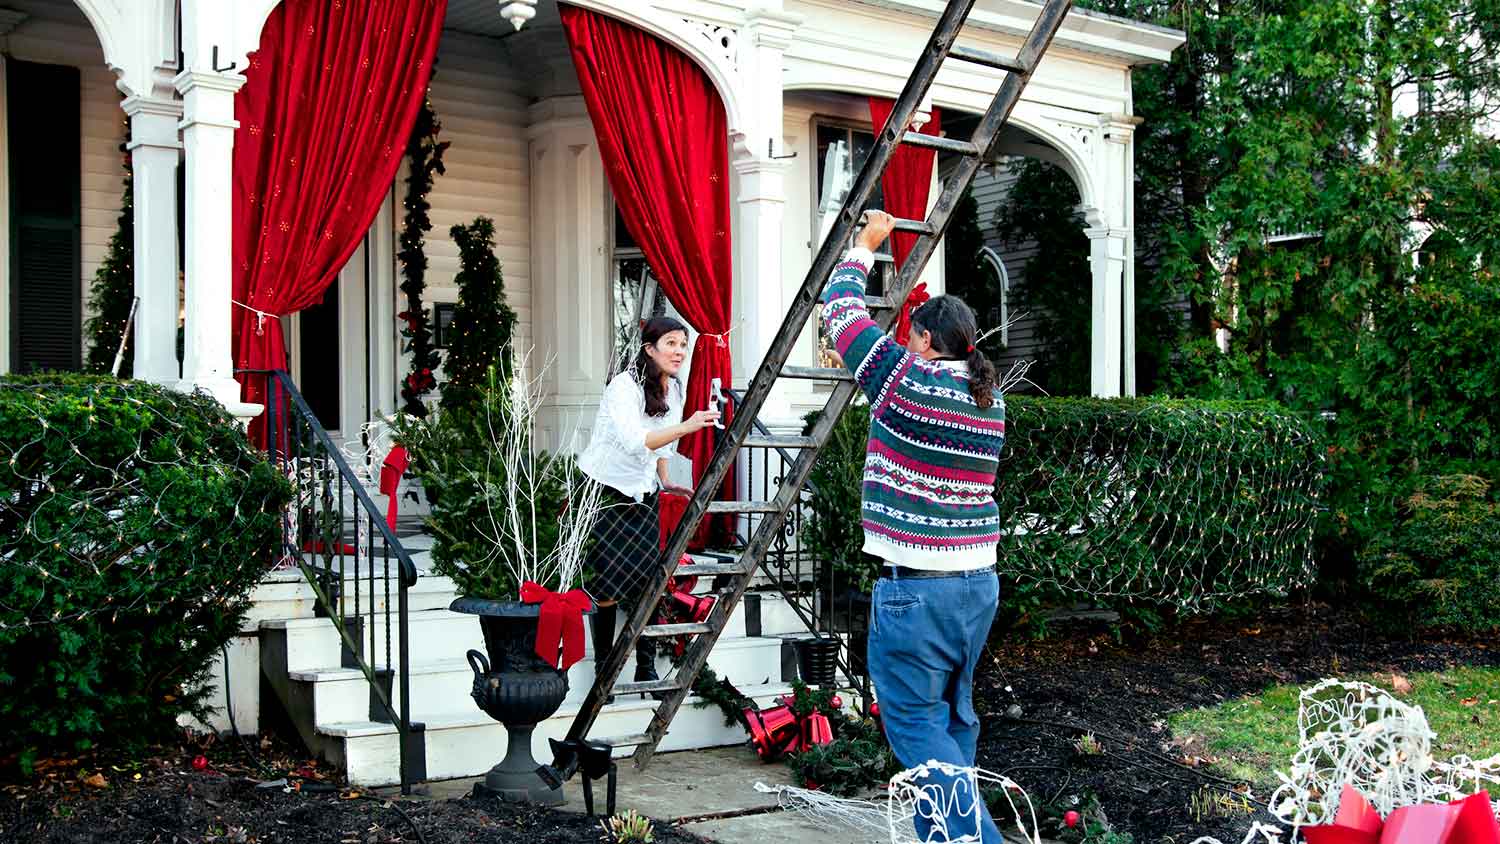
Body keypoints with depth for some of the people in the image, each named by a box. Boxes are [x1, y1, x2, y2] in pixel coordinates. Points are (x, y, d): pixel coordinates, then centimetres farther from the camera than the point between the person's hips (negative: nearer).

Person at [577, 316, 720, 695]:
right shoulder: (624, 386, -19)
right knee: (608, 586, -5)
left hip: (641, 494, 6)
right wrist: (686, 426, -41)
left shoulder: (674, 389, 5)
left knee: (649, 581, 0)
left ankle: (646, 670, 8)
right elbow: (636, 442, -33)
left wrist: (665, 483, 10)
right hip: (603, 492, -6)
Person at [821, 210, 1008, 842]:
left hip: (914, 589, -7)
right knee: (954, 718, 16)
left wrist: (865, 245, 17)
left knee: (916, 723, 0)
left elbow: (841, 309, 1)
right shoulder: (991, 402, 8)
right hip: (978, 584, 7)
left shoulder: (906, 381, -11)